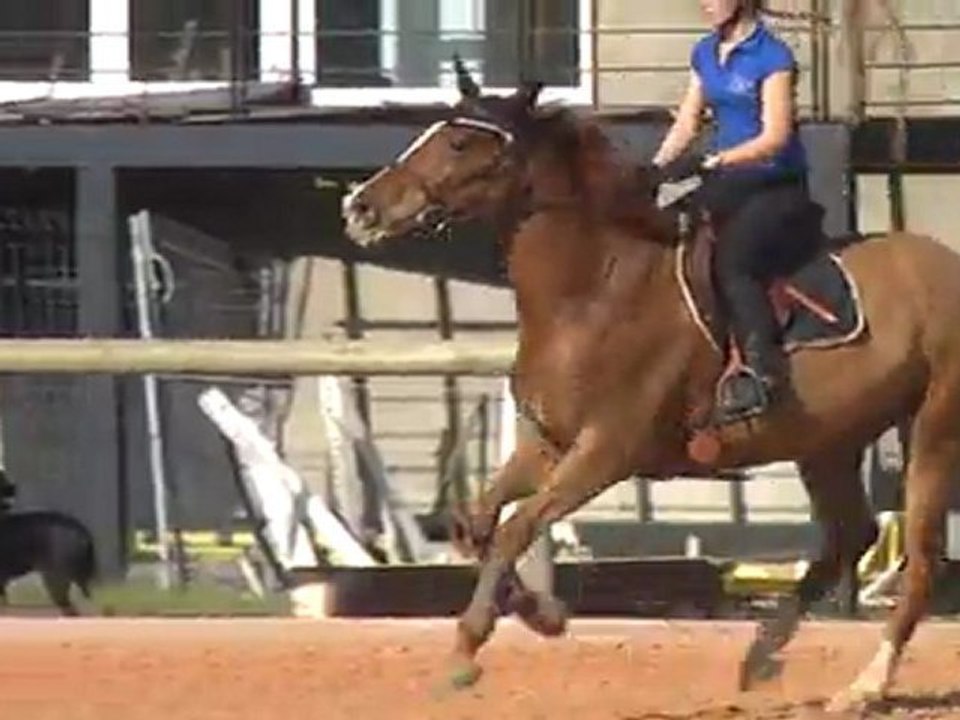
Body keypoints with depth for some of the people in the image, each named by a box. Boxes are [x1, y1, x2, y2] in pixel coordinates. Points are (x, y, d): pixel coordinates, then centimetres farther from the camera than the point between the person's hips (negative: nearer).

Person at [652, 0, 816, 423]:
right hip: (731, 182, 8)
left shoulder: (772, 57, -11)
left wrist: (720, 160, -29)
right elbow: (686, 125, 12)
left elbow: (775, 137, -18)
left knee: (731, 260, -29)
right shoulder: (705, 54, 12)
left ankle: (762, 369, -36)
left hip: (777, 185, -8)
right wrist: (653, 171, -3)